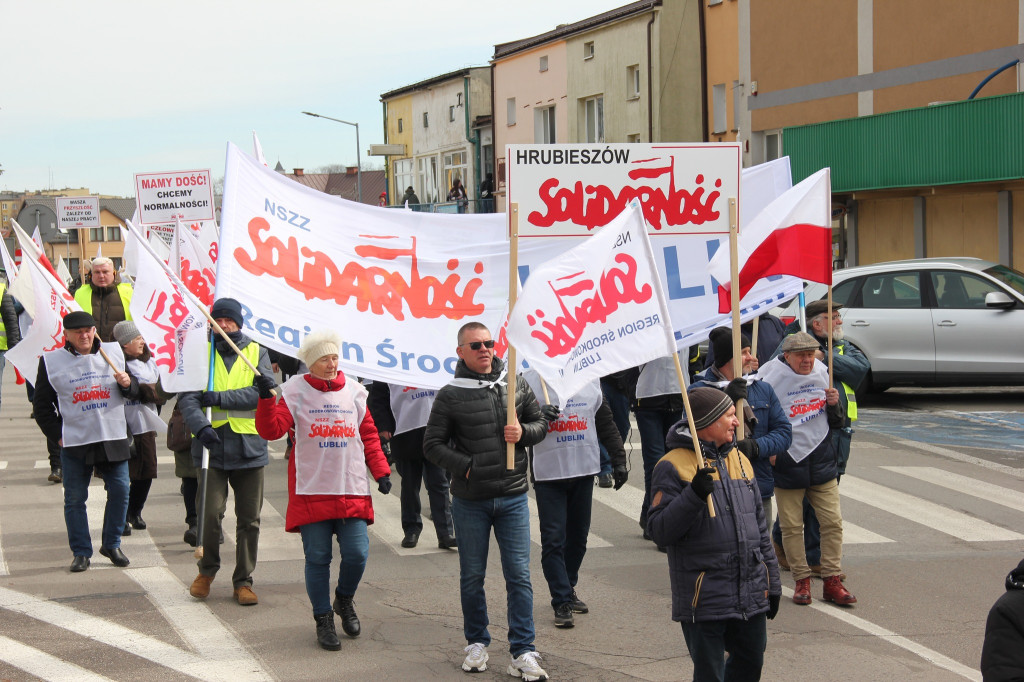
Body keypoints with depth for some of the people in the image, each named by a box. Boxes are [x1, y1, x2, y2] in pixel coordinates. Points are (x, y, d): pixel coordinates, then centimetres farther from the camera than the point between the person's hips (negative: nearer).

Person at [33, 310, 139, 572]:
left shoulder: (114, 353, 6)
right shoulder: (51, 362, 0)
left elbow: (133, 392, 15)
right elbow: (41, 405, 6)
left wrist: (128, 383, -8)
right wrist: (57, 434, -2)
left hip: (113, 439, 2)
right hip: (74, 442, -2)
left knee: (120, 491, 2)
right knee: (75, 499, 1)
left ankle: (112, 545, 18)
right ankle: (81, 553, 12)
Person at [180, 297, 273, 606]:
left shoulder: (256, 353, 9)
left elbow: (264, 392, -7)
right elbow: (187, 396, -4)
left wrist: (221, 398, -16)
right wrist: (201, 426, -23)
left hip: (249, 445, 1)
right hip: (212, 444, -1)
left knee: (249, 519, 5)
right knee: (210, 512, -10)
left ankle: (243, 581, 17)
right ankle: (207, 570, 14)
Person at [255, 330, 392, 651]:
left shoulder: (354, 392, 9)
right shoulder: (295, 392, 0)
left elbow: (369, 435, 14)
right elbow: (271, 430, -10)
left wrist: (381, 471, 6)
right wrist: (266, 398, -25)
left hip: (352, 490, 2)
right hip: (310, 492, -2)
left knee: (357, 553, -4)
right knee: (317, 558, 1)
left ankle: (344, 600, 25)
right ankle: (323, 619, 16)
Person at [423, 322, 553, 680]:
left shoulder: (516, 386, 5)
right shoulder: (450, 396, -4)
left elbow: (541, 423, 13)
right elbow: (432, 444, -2)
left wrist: (523, 433, -8)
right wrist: (466, 466, -13)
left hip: (513, 497, 1)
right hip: (470, 500, -1)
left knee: (519, 576, -1)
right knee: (472, 576, 10)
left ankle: (523, 652, 3)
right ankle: (476, 643, 26)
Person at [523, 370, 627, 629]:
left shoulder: (589, 379, 8)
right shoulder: (530, 381, -4)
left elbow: (606, 423, 13)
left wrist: (618, 460, 8)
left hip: (584, 471, 4)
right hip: (548, 473, -4)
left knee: (578, 536, 14)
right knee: (553, 539, -6)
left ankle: (568, 588, 32)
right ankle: (562, 603, 0)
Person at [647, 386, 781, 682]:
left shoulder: (739, 460, 13)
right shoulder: (674, 466, -9)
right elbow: (659, 530, -16)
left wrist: (772, 582, 18)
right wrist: (693, 495, -29)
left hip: (751, 594, 7)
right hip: (704, 599, -6)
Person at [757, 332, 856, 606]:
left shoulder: (822, 373, 6)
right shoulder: (772, 377, -9)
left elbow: (835, 423, 15)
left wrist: (834, 405, -5)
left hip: (822, 462, 4)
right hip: (787, 463, -4)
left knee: (833, 521, 1)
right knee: (791, 525, 1)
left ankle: (832, 581, 8)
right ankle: (802, 580, 13)